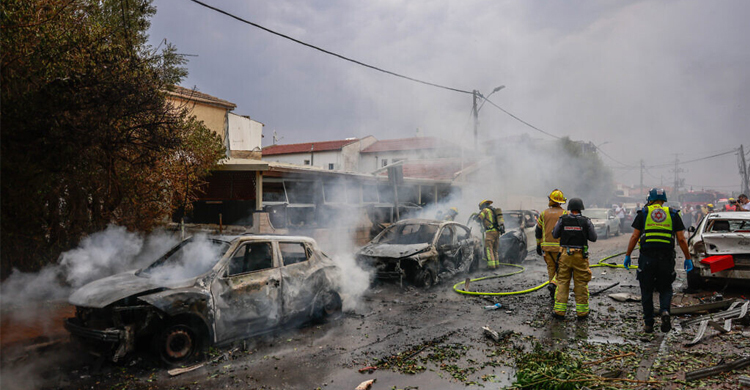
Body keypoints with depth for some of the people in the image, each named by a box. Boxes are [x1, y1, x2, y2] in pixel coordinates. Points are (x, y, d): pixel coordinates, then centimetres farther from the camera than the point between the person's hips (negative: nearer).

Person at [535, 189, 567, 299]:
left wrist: (538, 245, 17)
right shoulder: (565, 214, -4)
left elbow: (538, 231, 9)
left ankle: (553, 293, 16)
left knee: (551, 268, 13)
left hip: (547, 246, 3)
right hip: (560, 246, -3)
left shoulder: (544, 214, 6)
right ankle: (554, 284, -17)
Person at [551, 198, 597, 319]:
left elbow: (555, 235, 5)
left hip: (565, 254, 1)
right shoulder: (586, 221, -3)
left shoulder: (563, 219, -3)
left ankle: (559, 310, 6)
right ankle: (582, 311, 13)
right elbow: (593, 238, 3)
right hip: (580, 255, 0)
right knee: (581, 283, 7)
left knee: (562, 282, 6)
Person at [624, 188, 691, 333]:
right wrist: (688, 258, 11)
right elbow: (681, 239, 4)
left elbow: (634, 237, -1)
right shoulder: (673, 214, 8)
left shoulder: (643, 213, 5)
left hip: (647, 257, -1)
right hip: (666, 258, 1)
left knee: (647, 291, 9)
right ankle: (665, 311, -12)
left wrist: (627, 255, 5)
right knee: (665, 289, 16)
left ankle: (648, 324, 12)